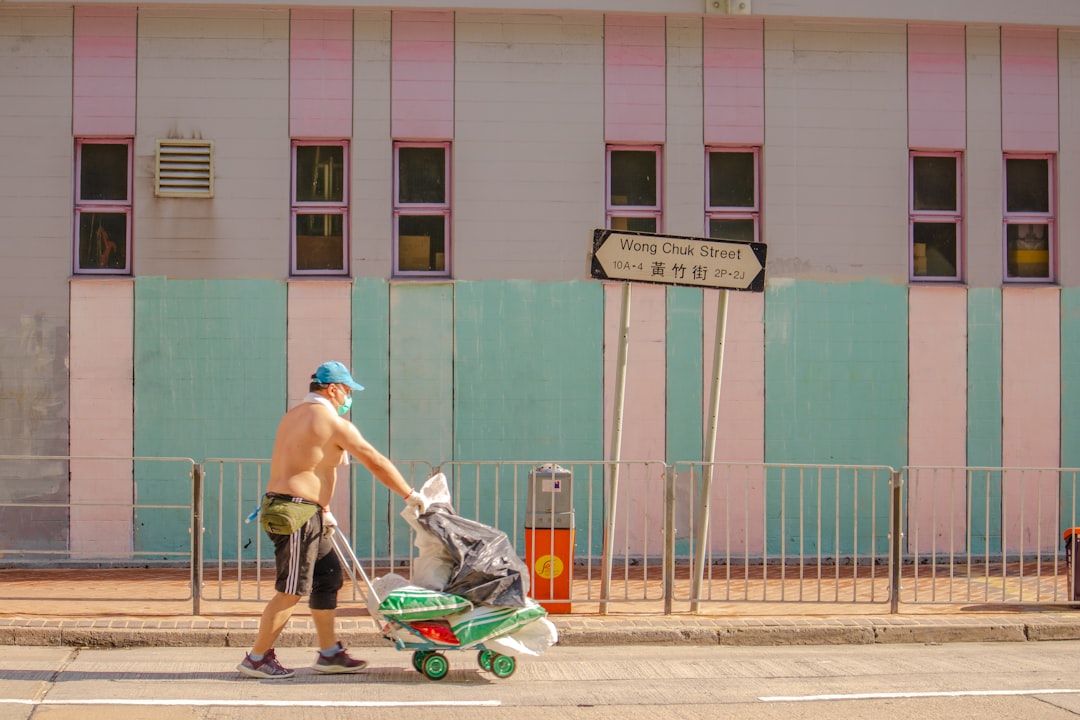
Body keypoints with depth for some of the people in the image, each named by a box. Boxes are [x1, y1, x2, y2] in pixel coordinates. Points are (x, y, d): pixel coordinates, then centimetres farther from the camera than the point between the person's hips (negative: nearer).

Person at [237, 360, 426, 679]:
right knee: (292, 590, -5)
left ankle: (329, 653, 19)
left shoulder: (294, 416, 17)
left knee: (328, 576, 15)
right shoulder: (334, 424, -11)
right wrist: (410, 495, -1)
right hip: (296, 512, -10)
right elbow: (376, 462, -9)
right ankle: (256, 658, 0)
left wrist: (323, 511, 28)